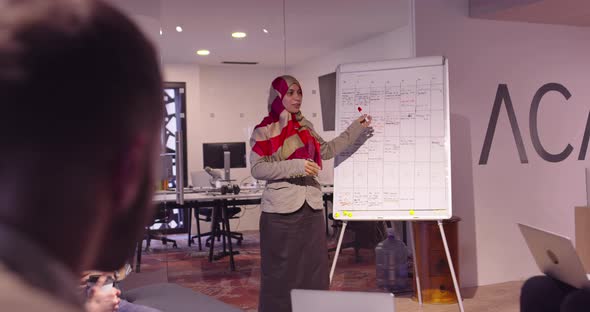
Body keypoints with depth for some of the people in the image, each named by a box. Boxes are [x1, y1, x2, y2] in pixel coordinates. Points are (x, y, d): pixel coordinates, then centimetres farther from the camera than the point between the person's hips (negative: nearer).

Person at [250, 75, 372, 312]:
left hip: (311, 207, 6)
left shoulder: (304, 126, 13)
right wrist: (295, 166, -21)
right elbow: (257, 169, -12)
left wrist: (356, 128, 21)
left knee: (314, 270, 11)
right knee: (282, 273, 0)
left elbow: (327, 150, 24)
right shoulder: (264, 130, -6)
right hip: (282, 210, -6)